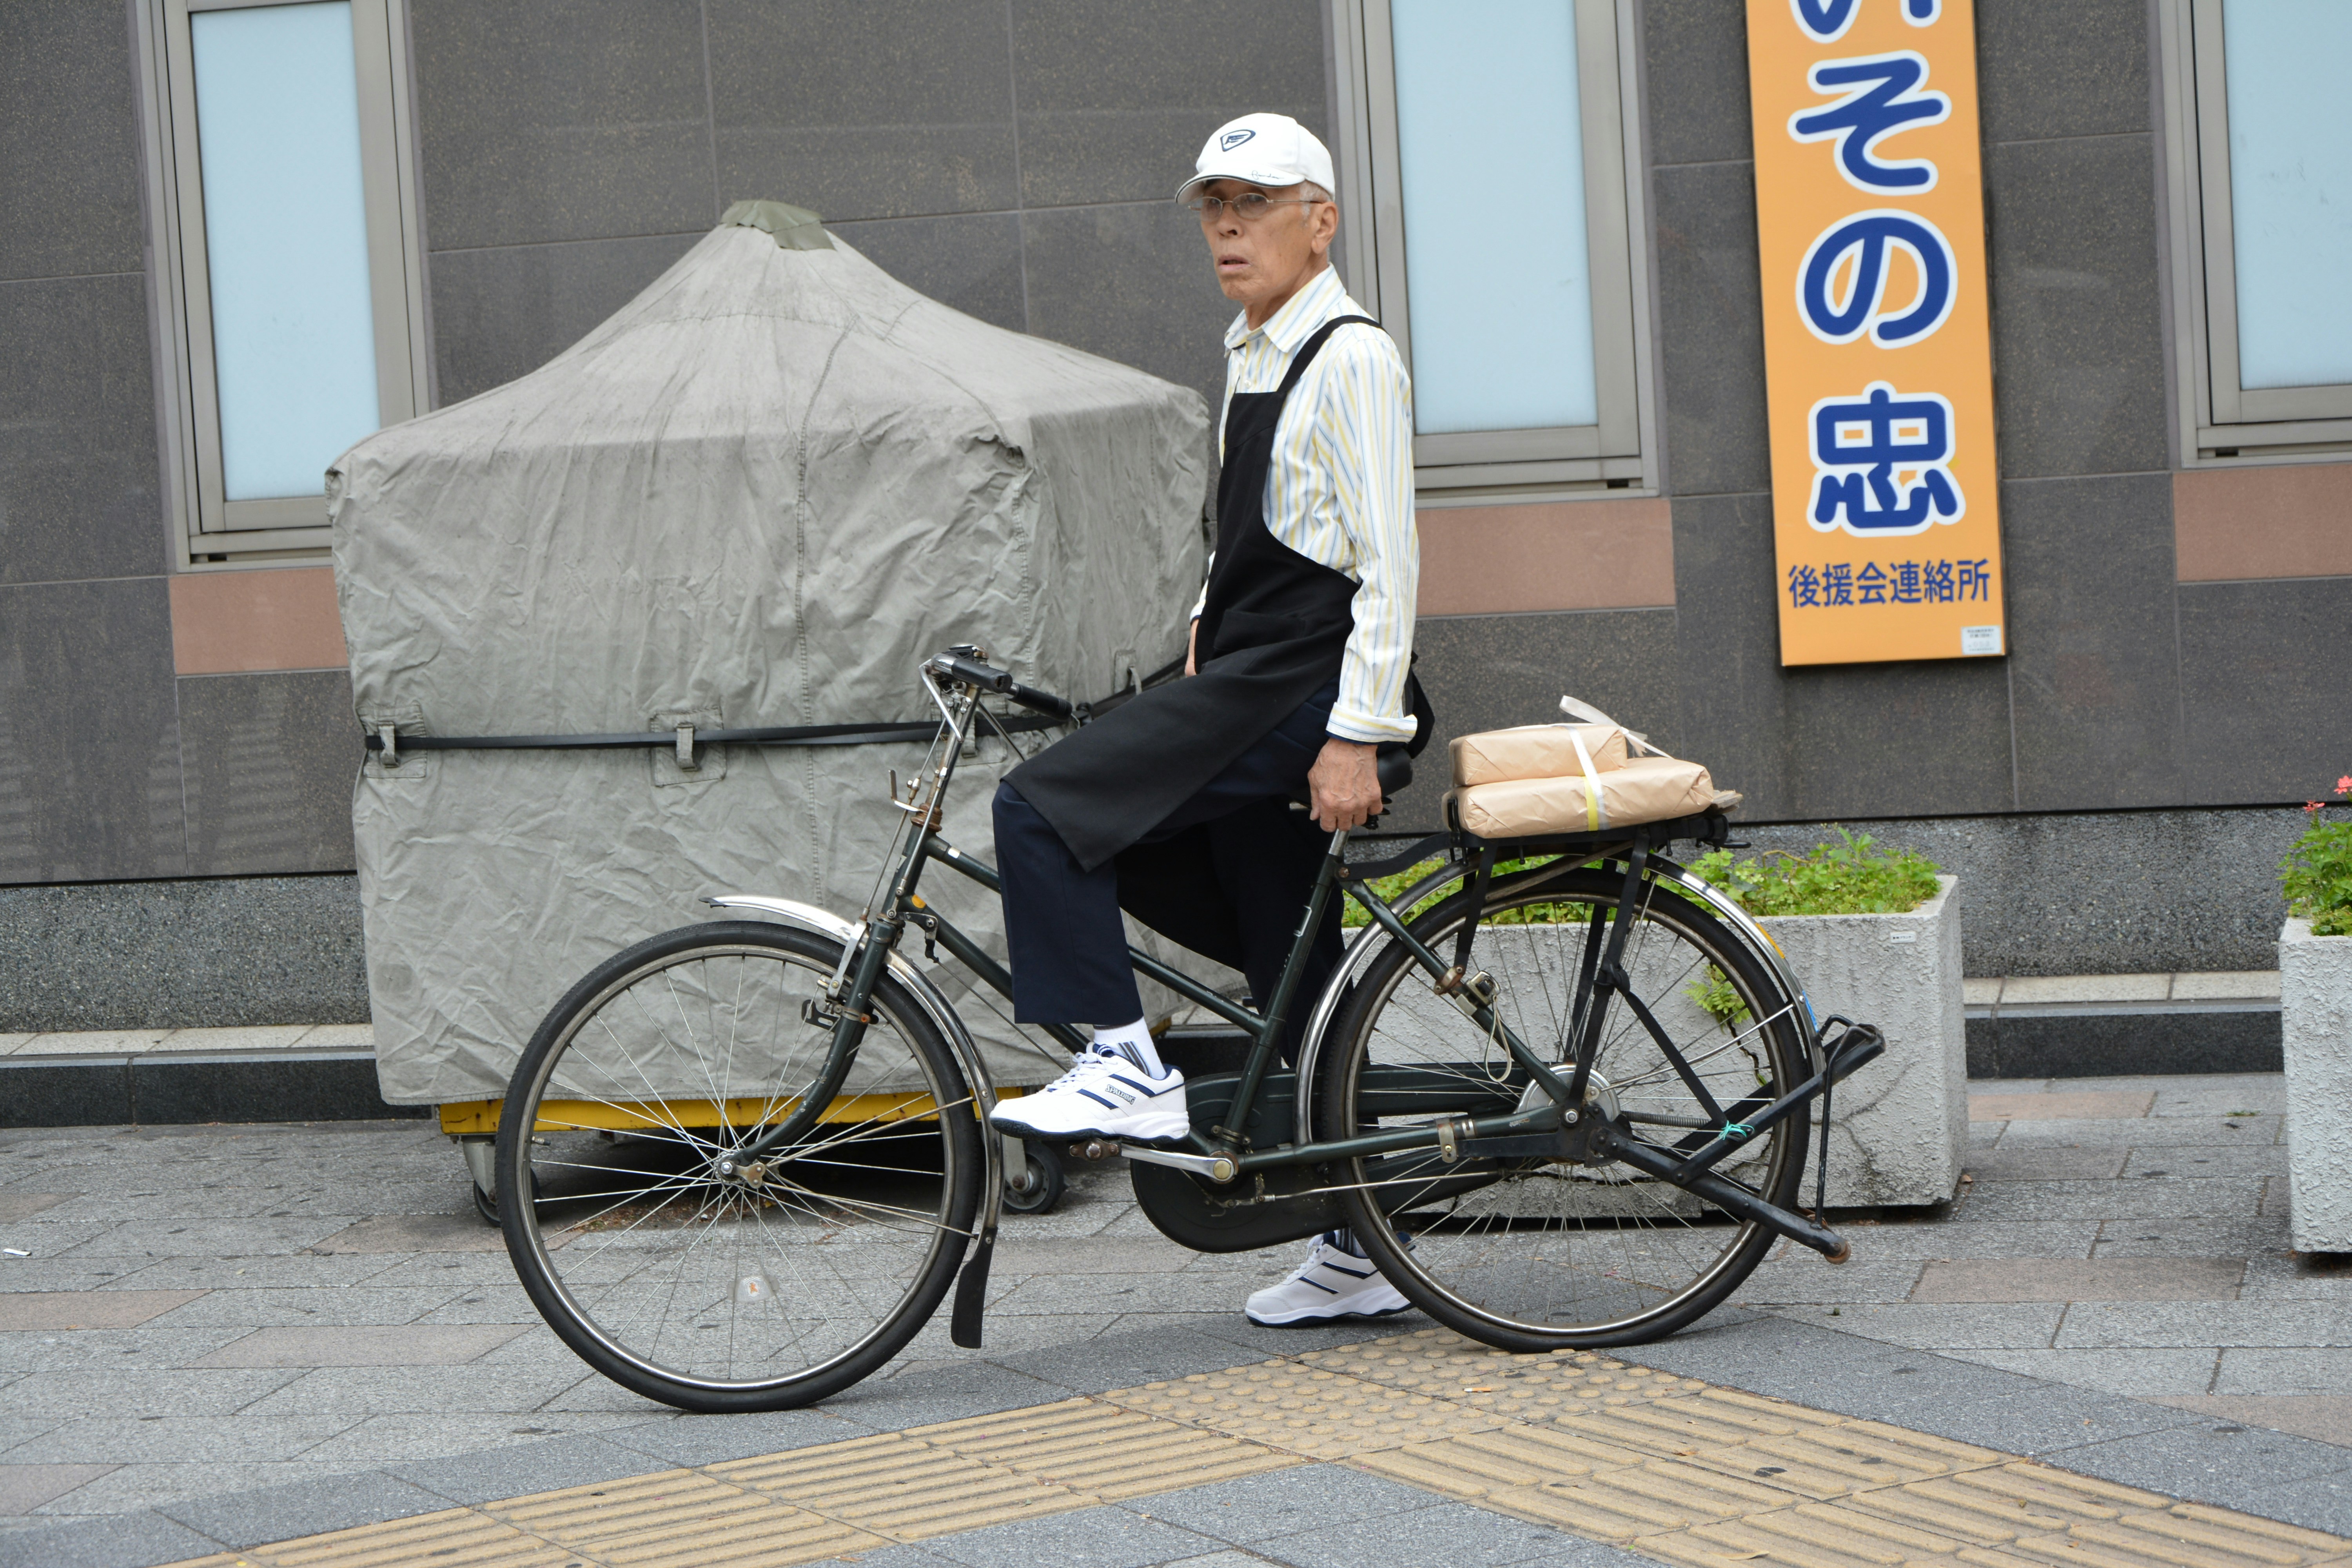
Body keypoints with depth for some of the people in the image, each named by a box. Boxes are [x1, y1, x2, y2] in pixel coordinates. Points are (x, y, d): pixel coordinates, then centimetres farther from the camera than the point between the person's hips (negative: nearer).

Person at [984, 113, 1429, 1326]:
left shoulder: (1351, 359, -11)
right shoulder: (1253, 354, 17)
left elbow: (1387, 564, -17)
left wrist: (1355, 736, -21)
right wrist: (1207, 630, 19)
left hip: (1298, 688, -10)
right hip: (1250, 681, 10)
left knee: (1042, 806, -19)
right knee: (1293, 984, 12)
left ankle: (1128, 1070, -15)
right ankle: (1355, 1255, 19)